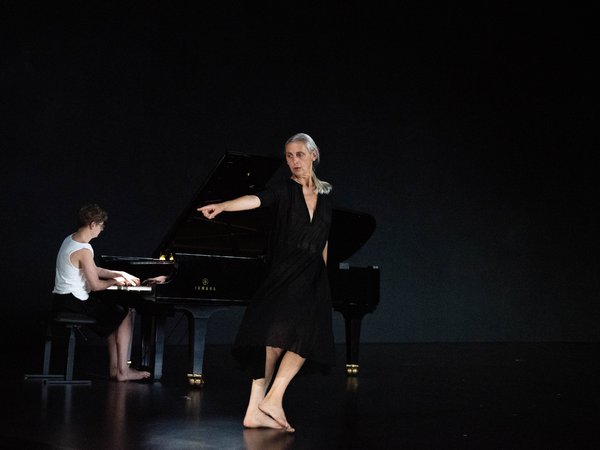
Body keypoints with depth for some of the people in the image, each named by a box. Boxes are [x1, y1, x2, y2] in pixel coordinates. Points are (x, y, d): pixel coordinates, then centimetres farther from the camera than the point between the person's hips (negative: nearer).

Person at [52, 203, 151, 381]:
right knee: (125, 315, 1)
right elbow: (95, 285, -18)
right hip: (74, 303, -10)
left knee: (114, 316, 21)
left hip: (62, 299, 10)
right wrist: (115, 281, 0)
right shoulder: (83, 250, -21)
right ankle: (122, 370, 2)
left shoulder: (70, 240, 11)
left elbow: (93, 270, 20)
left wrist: (120, 274, 15)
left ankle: (115, 368, 17)